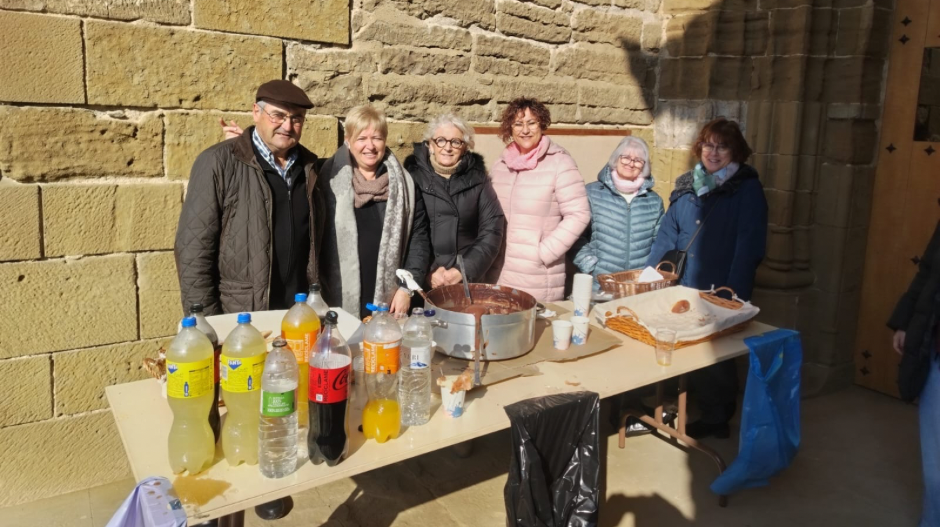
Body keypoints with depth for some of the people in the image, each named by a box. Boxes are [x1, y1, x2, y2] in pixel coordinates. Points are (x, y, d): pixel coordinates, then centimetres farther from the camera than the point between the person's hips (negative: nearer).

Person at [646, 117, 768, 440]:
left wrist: (732, 293, -20)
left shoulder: (747, 188, -4)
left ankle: (718, 420, 24)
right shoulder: (687, 184, 10)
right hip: (684, 289, 5)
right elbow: (668, 232, 11)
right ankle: (710, 415, 27)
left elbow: (749, 244, -11)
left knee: (717, 356, 4)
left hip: (722, 293, -4)